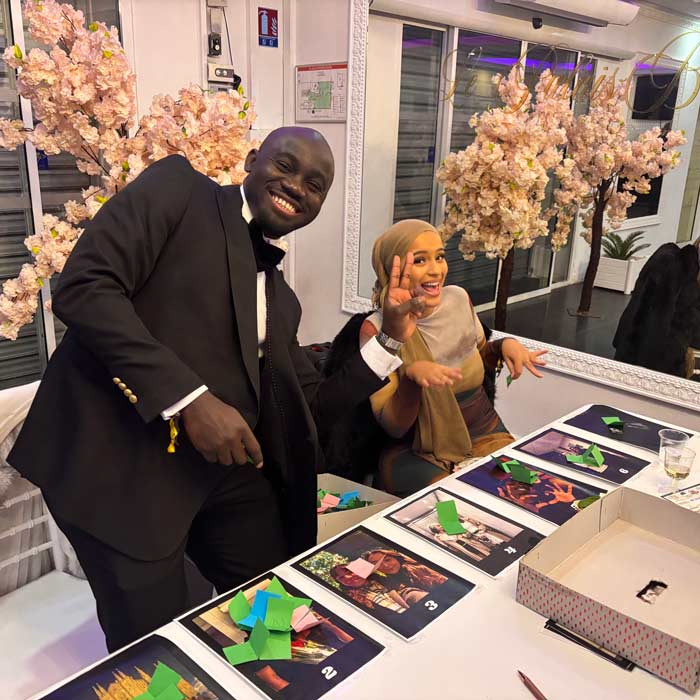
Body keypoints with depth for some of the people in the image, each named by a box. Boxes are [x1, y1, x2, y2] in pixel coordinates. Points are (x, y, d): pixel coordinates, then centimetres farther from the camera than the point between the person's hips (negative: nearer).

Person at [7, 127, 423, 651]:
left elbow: (311, 406, 16)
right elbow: (81, 287, -15)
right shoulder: (177, 187, -2)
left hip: (222, 468, 7)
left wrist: (391, 339, 5)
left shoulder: (280, 297, 15)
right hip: (119, 461, -6)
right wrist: (190, 399, -22)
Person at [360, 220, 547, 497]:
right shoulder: (376, 329, -14)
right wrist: (412, 374, -34)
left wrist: (505, 345, -3)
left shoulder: (459, 298, -2)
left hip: (485, 435, 5)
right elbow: (393, 426, -15)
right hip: (417, 453, -4)